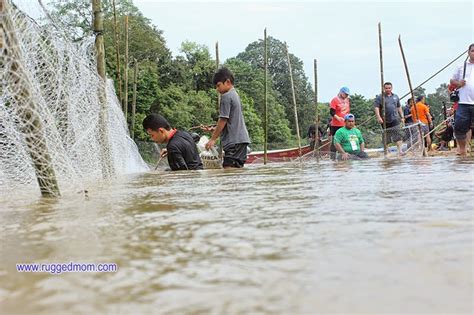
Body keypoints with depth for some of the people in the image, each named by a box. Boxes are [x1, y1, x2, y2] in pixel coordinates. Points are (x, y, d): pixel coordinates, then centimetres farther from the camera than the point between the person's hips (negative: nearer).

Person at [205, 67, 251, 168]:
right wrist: (216, 128, 17)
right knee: (238, 168, 8)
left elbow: (223, 120, -13)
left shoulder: (226, 96, -10)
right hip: (242, 139, 10)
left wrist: (213, 139, -8)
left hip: (233, 141, -10)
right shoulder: (235, 95, 19)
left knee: (229, 169, -15)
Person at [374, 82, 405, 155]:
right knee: (386, 137, 8)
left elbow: (399, 107, 22)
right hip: (385, 120, -2)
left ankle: (400, 151, -17)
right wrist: (378, 117, -20)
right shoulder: (380, 97, -1)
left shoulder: (395, 97, 15)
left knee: (398, 135, -13)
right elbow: (376, 107, -9)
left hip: (395, 119, 2)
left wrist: (402, 117, 18)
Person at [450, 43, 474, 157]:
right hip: (463, 103, 2)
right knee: (459, 127, 1)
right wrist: (458, 83, -2)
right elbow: (452, 80, 19)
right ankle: (462, 149, 17)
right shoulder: (461, 67, 13)